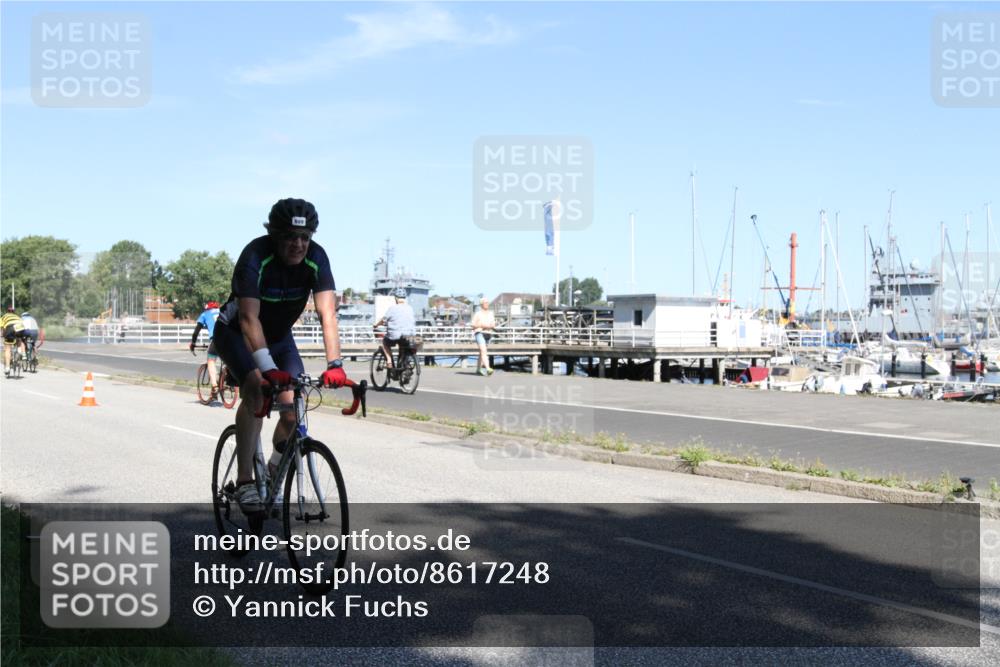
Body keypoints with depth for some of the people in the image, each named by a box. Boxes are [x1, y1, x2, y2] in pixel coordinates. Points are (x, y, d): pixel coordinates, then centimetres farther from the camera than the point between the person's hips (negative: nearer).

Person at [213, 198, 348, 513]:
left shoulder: (316, 258, -22)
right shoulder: (255, 256, -32)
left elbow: (327, 314, -31)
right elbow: (249, 319, -40)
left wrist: (334, 364, -44)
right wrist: (269, 368, -52)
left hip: (279, 335, 4)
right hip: (235, 333, -4)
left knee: (293, 412, -11)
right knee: (256, 389, -30)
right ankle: (244, 482, -22)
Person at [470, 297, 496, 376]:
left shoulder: (490, 313, 14)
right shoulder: (478, 313, -2)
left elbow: (494, 325, 15)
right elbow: (473, 324, -4)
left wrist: (492, 326, -8)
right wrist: (482, 325, -16)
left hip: (488, 333, 6)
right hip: (479, 333, -6)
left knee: (482, 352, 16)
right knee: (483, 350, -21)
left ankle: (478, 369, 27)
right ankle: (487, 369, -34)